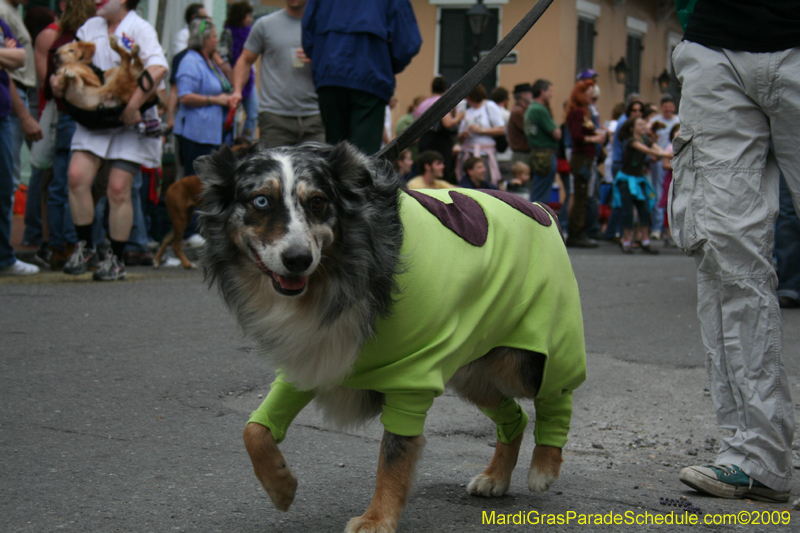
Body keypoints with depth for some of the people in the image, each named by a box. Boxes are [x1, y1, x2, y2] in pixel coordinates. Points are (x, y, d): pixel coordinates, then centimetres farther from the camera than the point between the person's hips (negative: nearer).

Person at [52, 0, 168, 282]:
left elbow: (158, 68, -24)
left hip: (131, 121, -5)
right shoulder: (90, 27, 11)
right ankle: (85, 248, 5)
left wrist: (132, 106, -29)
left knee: (119, 189, -7)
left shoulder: (140, 28, -9)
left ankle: (116, 260, 8)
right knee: (77, 176, -11)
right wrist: (59, 79, -5)